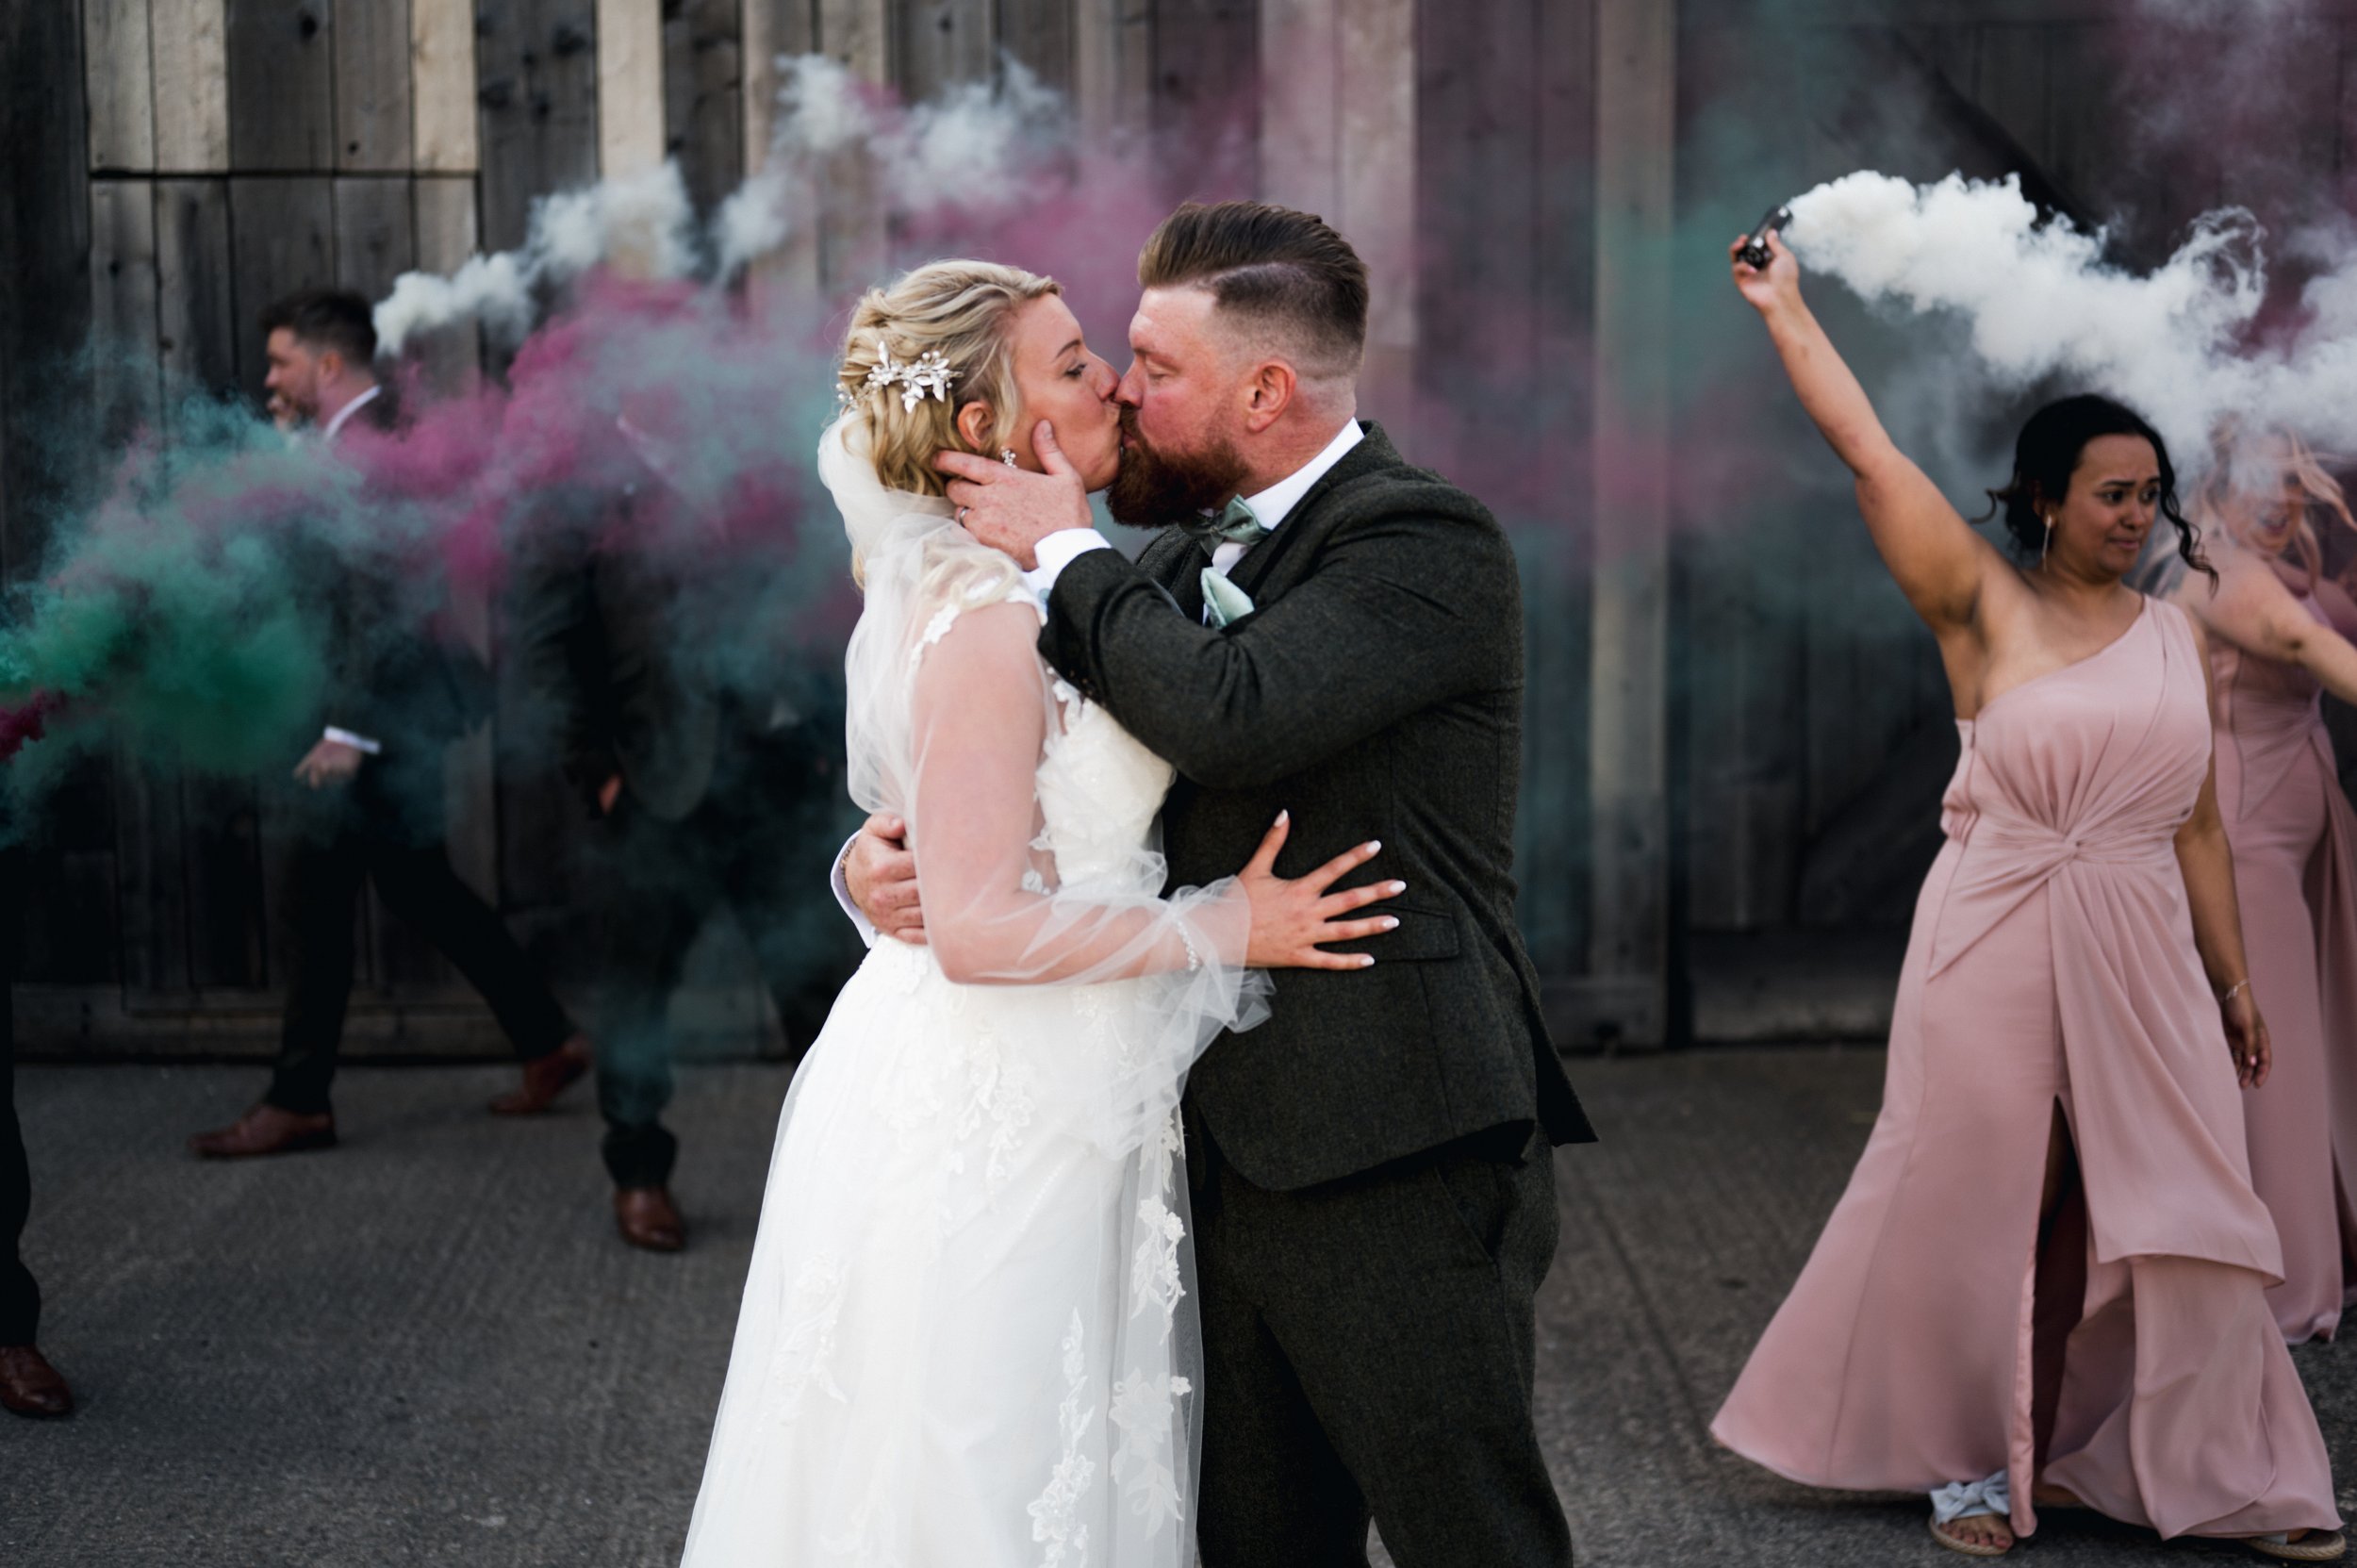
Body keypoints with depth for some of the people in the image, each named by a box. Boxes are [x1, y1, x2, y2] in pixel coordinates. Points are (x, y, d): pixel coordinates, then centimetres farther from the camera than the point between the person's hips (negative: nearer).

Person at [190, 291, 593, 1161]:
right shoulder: (345, 443, 15)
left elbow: (381, 603, -23)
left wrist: (349, 729, -23)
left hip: (399, 705, -11)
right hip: (405, 704, 11)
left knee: (322, 877, -5)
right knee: (412, 876, 16)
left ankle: (298, 1102, 1)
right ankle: (549, 1039, 22)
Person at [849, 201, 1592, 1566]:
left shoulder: (1427, 539, -11)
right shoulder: (1184, 559, 15)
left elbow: (1231, 715, -27)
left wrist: (1067, 551, -11)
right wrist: (884, 851, -2)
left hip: (1396, 1163, -8)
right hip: (1234, 1151, 8)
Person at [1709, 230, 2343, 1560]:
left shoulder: (2179, 638, 10)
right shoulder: (1986, 608, -2)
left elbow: (2199, 824, 14)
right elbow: (1870, 454, -7)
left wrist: (2232, 975, 12)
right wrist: (1785, 311, -7)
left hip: (2142, 951, 3)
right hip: (1998, 947, -3)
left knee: (2175, 1207, 3)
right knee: (1982, 1200, 3)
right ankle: (1975, 1460, 19)